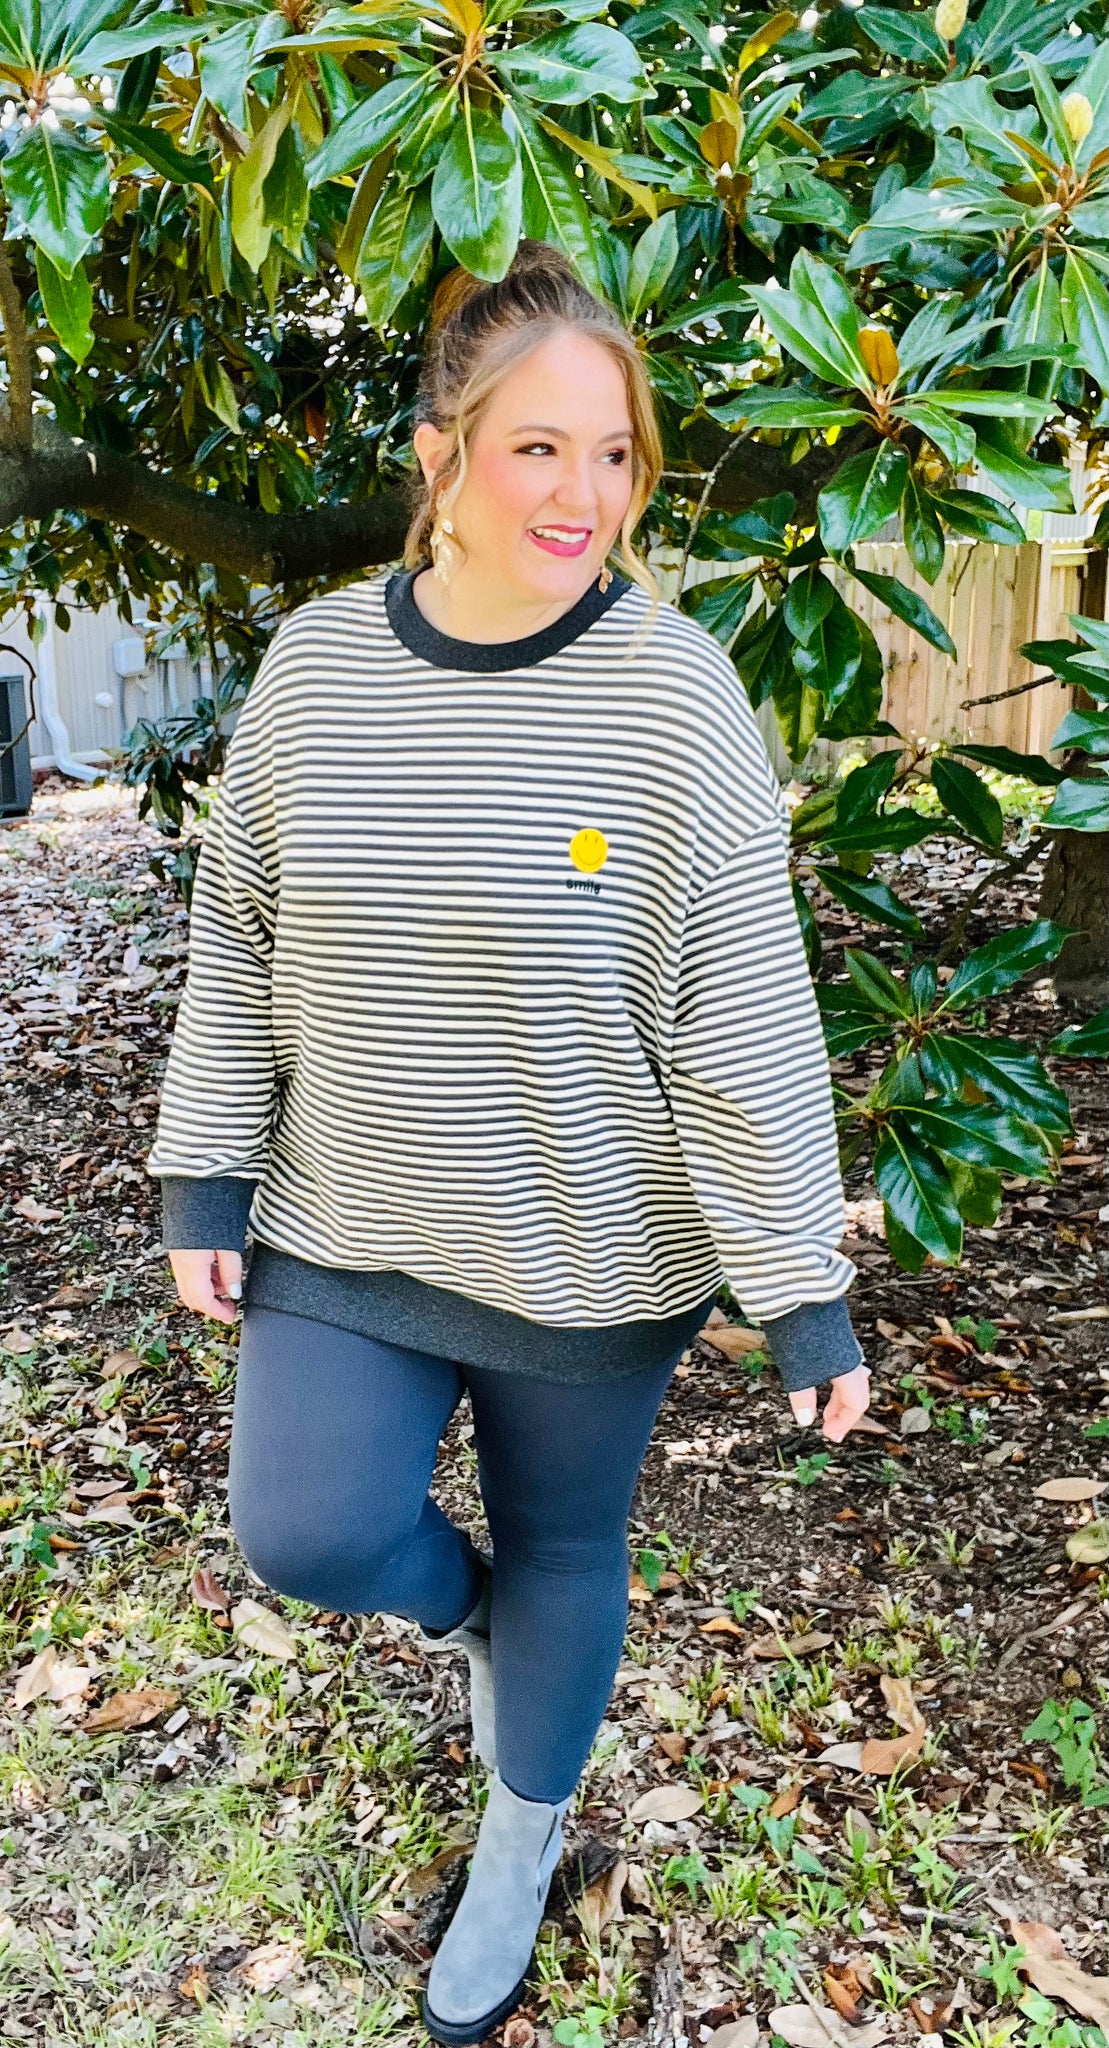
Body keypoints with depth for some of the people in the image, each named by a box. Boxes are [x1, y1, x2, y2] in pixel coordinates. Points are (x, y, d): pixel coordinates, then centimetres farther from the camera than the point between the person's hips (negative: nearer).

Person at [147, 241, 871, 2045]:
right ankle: (474, 1618, 37)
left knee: (564, 1546, 15)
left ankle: (525, 1835, 47)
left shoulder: (673, 692, -16)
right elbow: (239, 941, 4)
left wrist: (802, 1289, -13)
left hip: (594, 1251, -2)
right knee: (308, 1530, -2)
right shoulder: (317, 660, -4)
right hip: (350, 1224, 3)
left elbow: (747, 1023, -15)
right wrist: (206, 1177, 3)